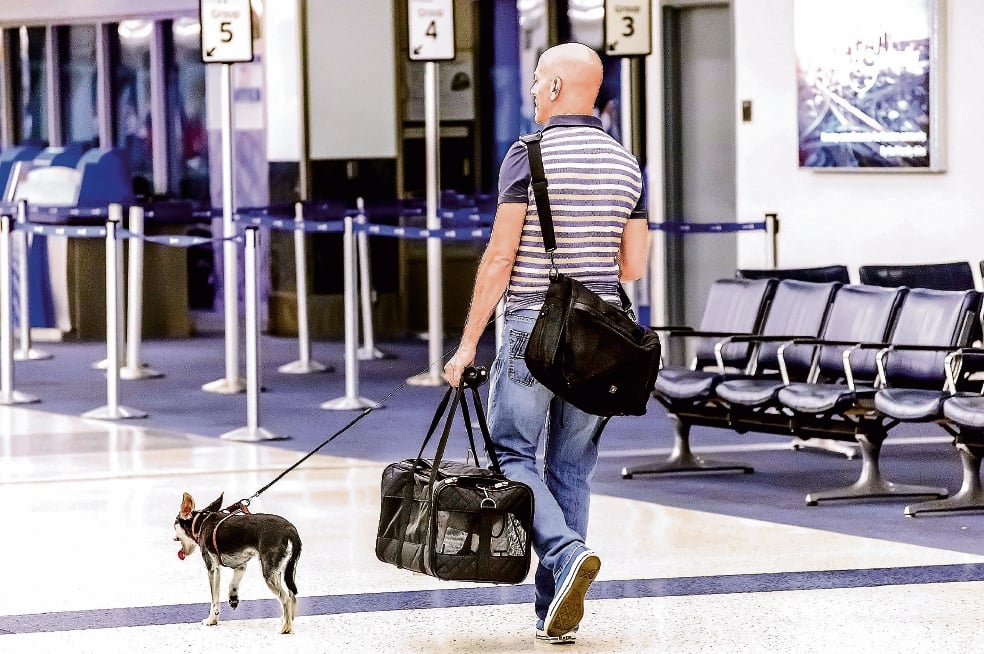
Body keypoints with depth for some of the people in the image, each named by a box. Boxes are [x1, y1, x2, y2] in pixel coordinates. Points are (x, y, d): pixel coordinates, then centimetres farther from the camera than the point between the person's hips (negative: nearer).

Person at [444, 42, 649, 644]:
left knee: (513, 454, 4)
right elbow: (634, 266, 9)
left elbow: (500, 256, -12)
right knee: (573, 467, 9)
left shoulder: (528, 155, -9)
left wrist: (469, 343, -8)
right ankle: (555, 614, 9)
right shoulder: (626, 165, 8)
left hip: (533, 330, -5)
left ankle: (567, 554, -21)